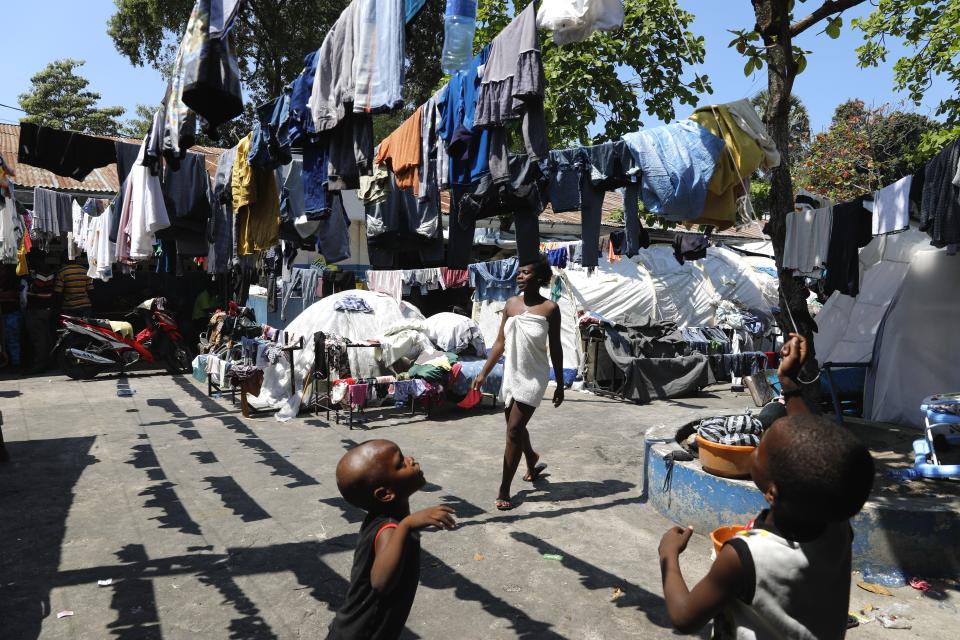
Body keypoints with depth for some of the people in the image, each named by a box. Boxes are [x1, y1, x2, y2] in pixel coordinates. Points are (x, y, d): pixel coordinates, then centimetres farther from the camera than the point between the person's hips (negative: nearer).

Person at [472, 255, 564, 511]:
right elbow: (500, 342, 4)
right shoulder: (511, 304, 0)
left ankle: (504, 491, 3)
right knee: (516, 425, 19)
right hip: (511, 374, 5)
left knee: (514, 430, -7)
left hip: (533, 377, -5)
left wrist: (560, 385, -2)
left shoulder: (550, 308, -12)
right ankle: (532, 465, 48)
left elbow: (555, 348, -5)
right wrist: (484, 373, 0)